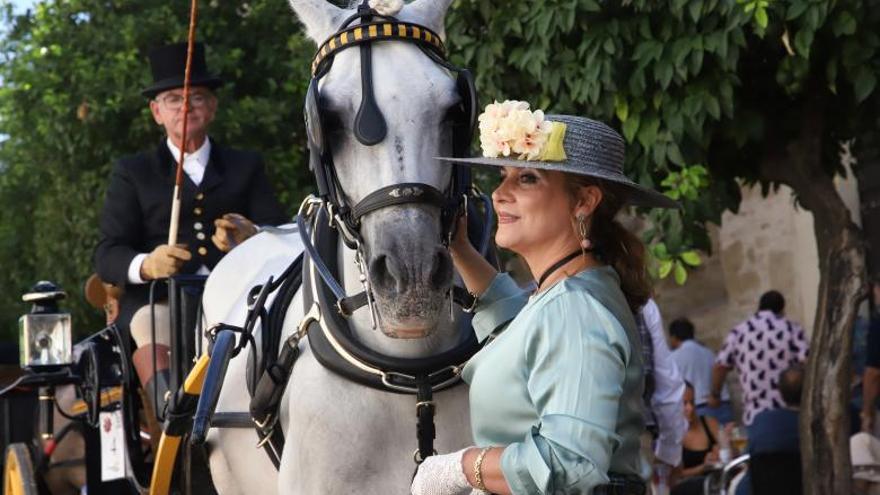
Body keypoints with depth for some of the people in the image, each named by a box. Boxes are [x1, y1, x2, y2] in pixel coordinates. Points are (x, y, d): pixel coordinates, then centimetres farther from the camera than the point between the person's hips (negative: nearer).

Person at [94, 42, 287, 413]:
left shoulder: (246, 166, 23)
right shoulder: (132, 173, 19)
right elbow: (107, 256, 7)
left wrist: (252, 236, -17)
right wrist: (146, 265, -19)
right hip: (158, 297, -1)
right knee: (149, 327, -35)